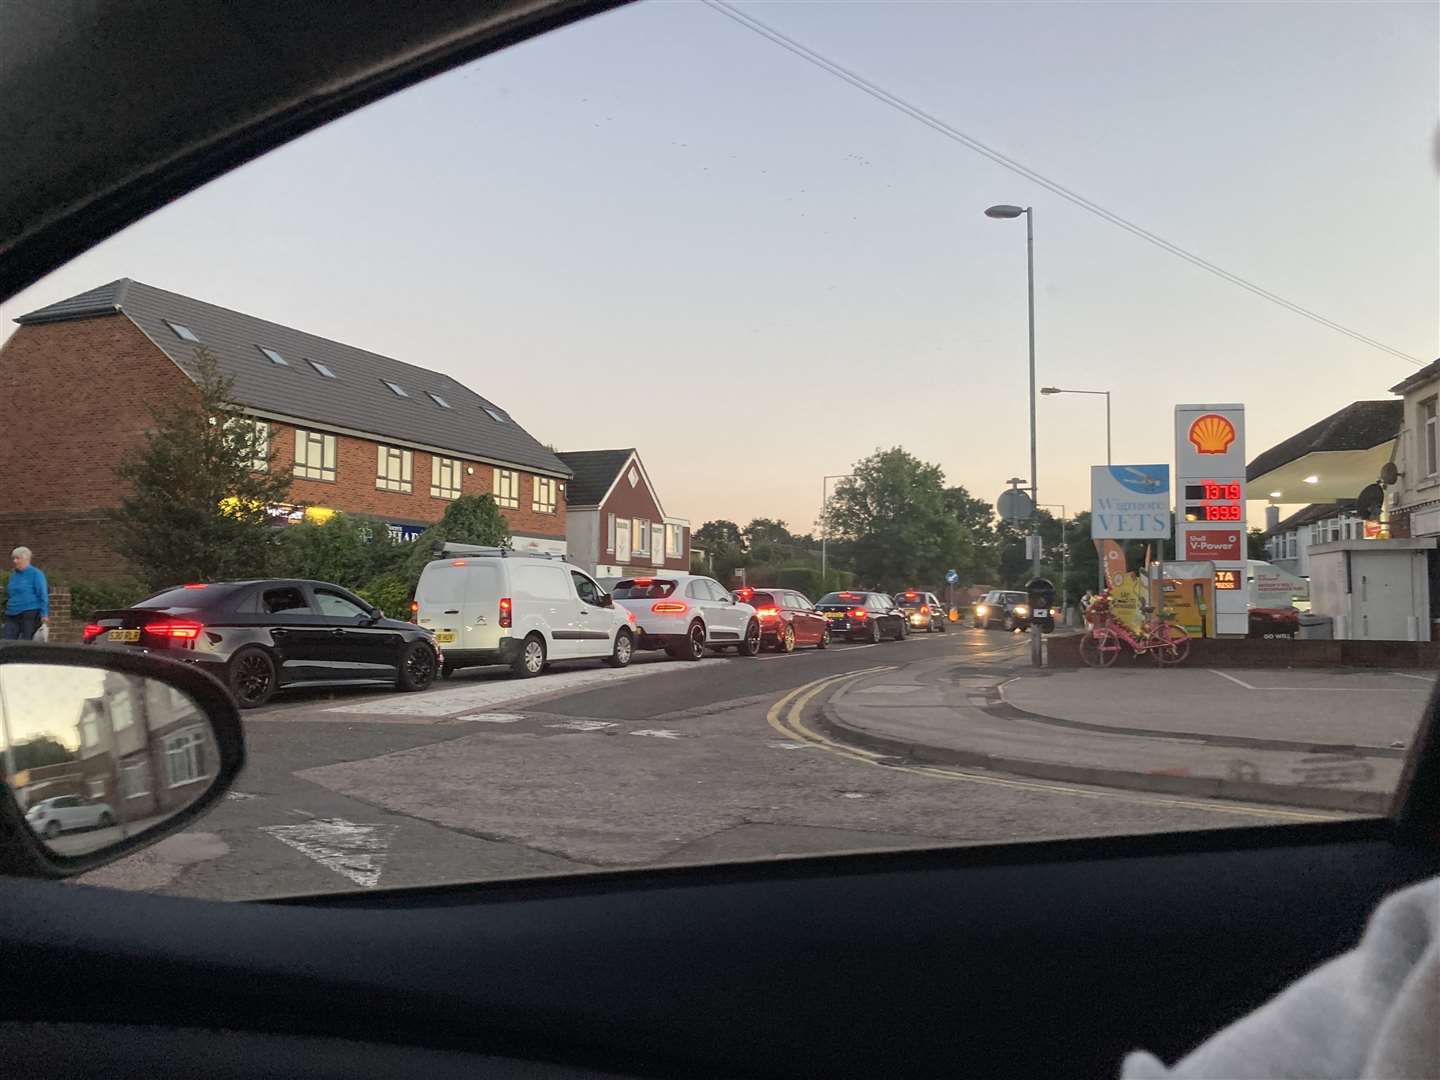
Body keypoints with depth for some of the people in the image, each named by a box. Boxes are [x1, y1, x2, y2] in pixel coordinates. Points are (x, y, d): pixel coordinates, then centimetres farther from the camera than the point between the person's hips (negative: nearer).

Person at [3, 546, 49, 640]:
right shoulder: (13, 575, 17)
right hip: (12, 616, 7)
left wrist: (44, 614, -16)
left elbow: (43, 595, -8)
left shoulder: (35, 574, -3)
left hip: (30, 615, -7)